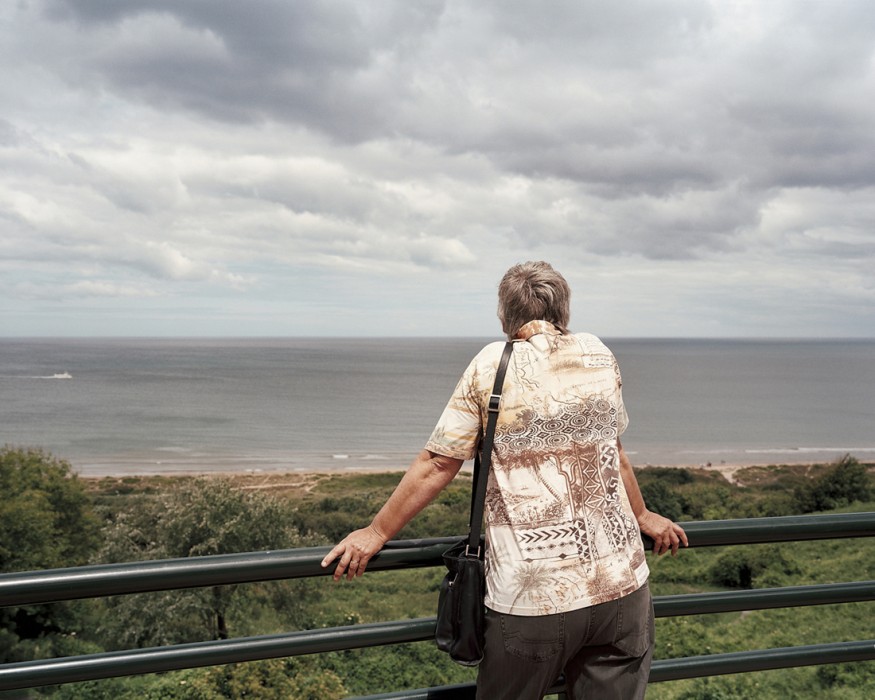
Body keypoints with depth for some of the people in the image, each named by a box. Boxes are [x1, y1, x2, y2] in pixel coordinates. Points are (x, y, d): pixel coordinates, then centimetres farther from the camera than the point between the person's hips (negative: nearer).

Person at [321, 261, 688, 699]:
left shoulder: (492, 364, -3)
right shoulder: (598, 356, 7)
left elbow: (438, 464, -3)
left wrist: (377, 532, 7)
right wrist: (642, 516, 34)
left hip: (533, 599, -3)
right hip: (621, 584, 3)